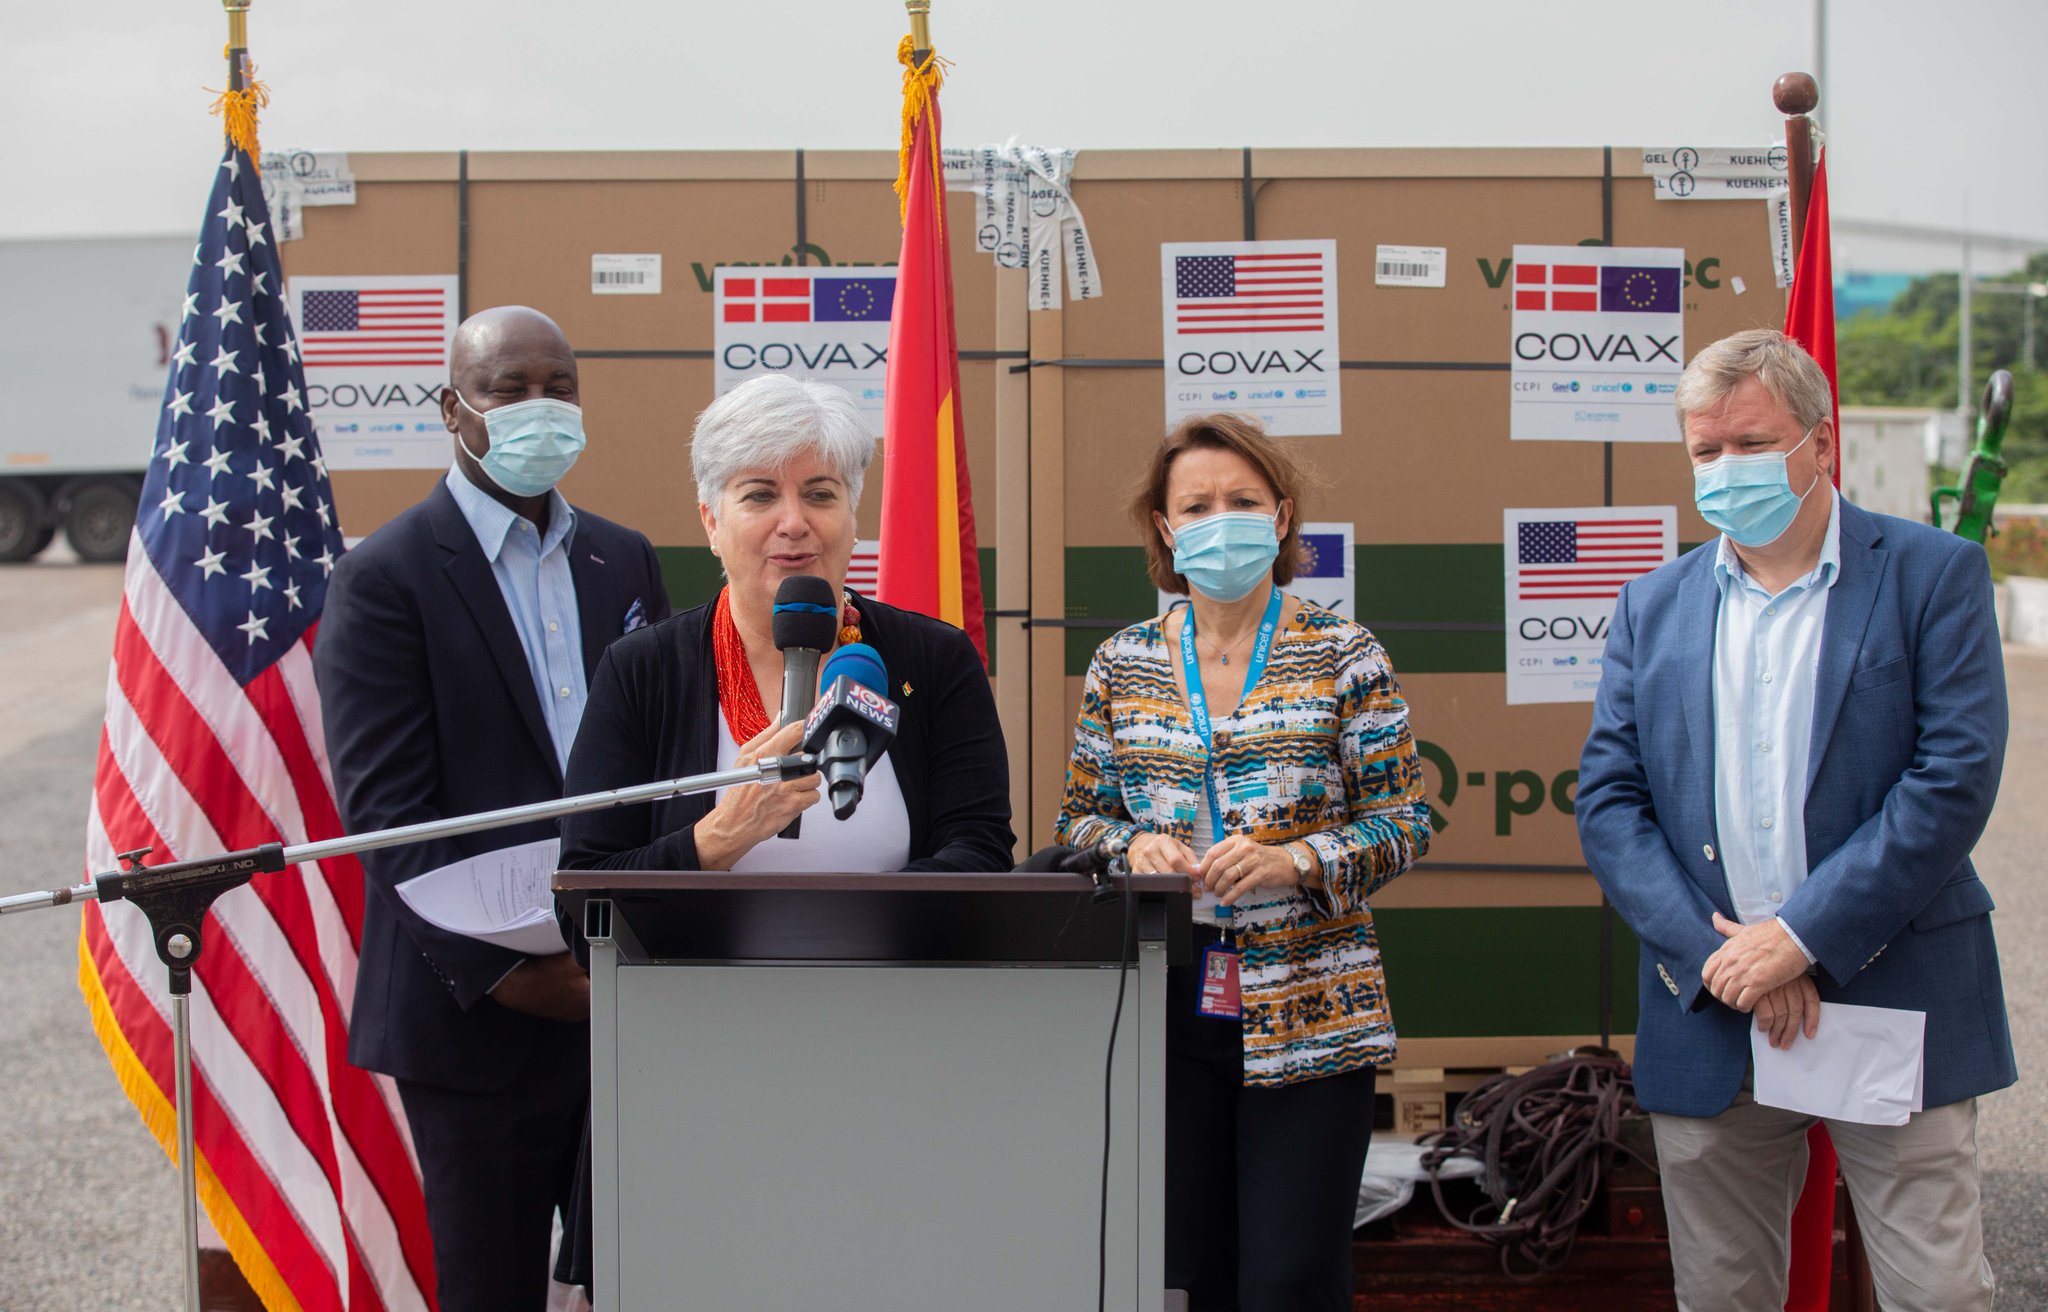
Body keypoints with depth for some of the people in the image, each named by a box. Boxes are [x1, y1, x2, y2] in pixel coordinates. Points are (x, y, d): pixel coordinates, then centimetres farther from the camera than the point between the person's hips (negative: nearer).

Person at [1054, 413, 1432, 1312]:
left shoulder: (1343, 656, 0)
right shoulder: (1122, 666, 8)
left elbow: (1403, 824, 0)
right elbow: (1080, 819, 14)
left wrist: (1293, 862, -17)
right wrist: (1136, 848, -8)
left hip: (1307, 1019, -2)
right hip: (1167, 1011, 3)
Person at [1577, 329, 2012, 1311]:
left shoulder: (1932, 576, -1)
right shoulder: (1653, 607, 10)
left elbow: (1955, 777, -10)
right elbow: (1607, 800, 4)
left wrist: (1803, 935, -15)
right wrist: (1715, 952, -11)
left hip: (1894, 1008, -3)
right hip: (1711, 1020, 3)